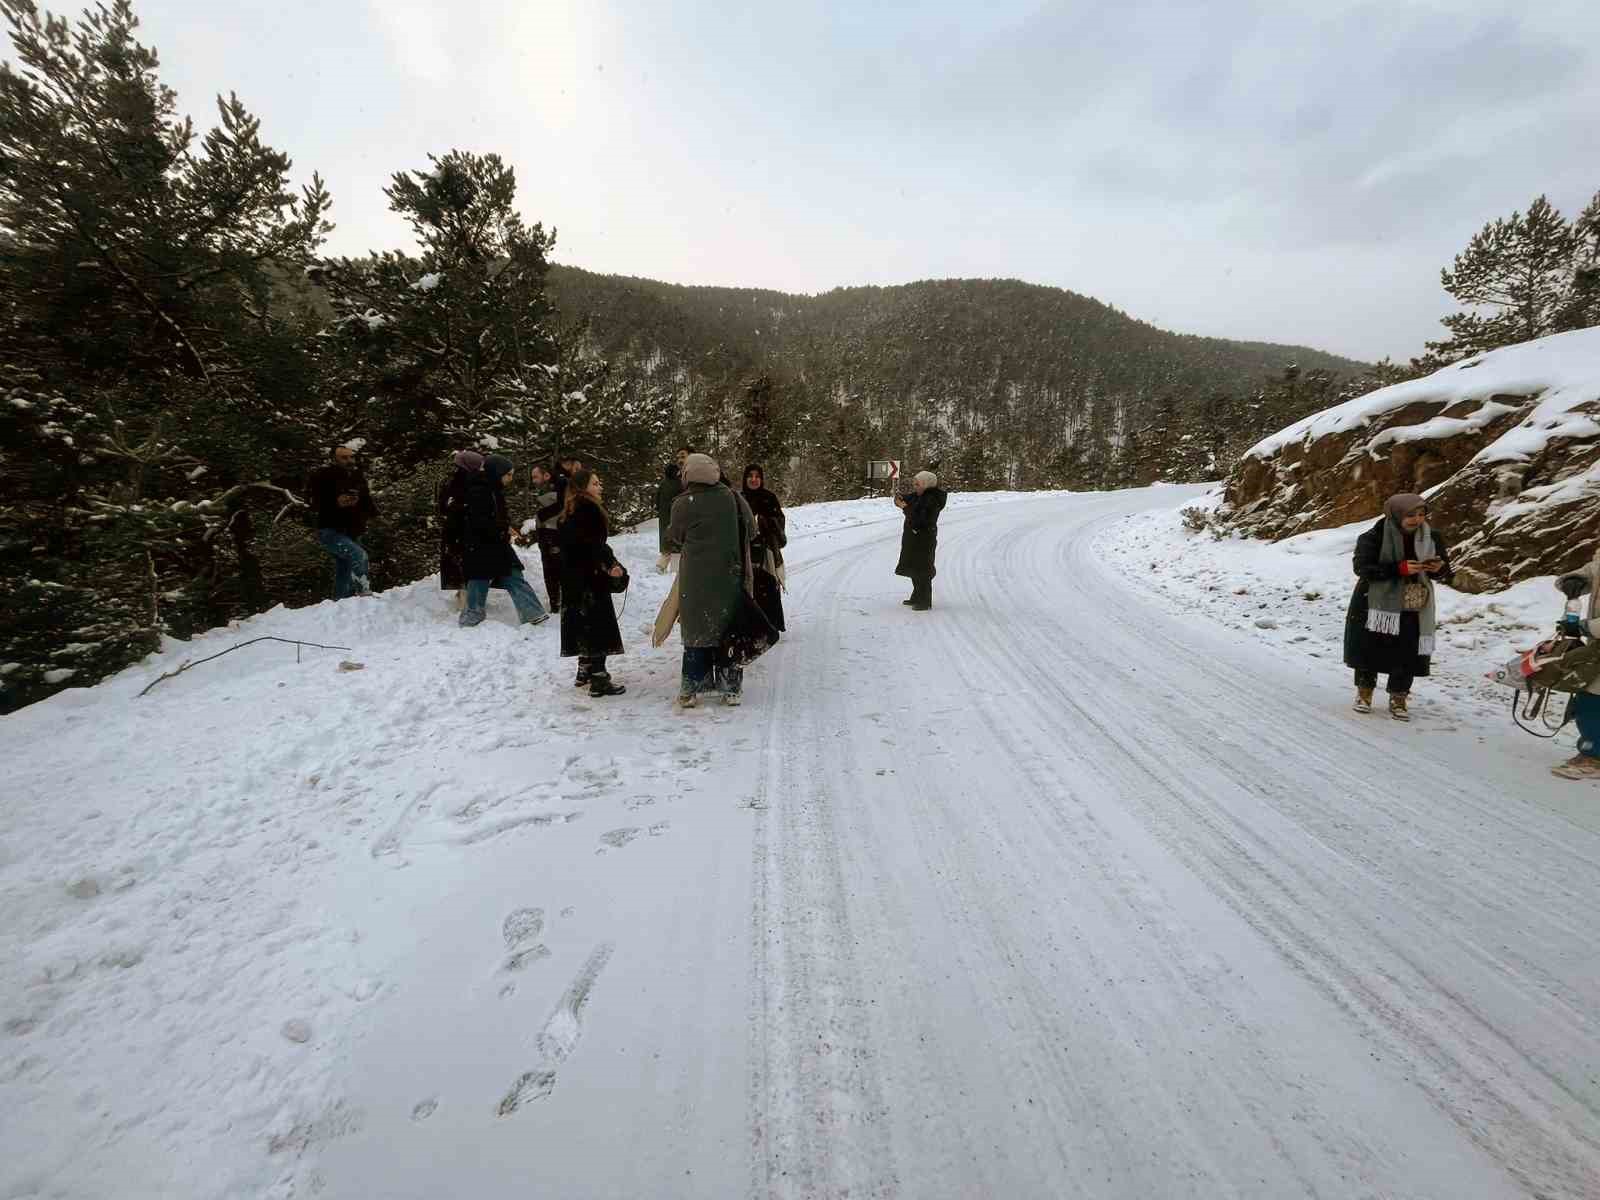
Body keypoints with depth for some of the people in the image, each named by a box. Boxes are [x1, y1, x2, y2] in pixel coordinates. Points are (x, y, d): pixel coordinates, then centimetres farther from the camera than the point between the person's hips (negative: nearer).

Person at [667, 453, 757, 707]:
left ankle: (689, 691, 10)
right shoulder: (733, 498, -4)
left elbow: (674, 542, 1)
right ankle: (730, 688, 17)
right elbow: (751, 531, 8)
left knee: (696, 632, 9)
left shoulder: (682, 504, -9)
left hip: (696, 582, -1)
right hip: (731, 579, 2)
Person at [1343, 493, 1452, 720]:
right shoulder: (1374, 537, -12)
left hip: (1414, 608, 3)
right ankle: (1364, 692, 23)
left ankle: (1398, 699, 16)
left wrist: (1439, 569, -15)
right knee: (1370, 649, 5)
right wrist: (1400, 568, -28)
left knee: (1407, 654, 2)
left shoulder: (1431, 537, 2)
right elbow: (1363, 568, -19)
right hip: (1376, 604, -3)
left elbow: (1445, 572, 9)